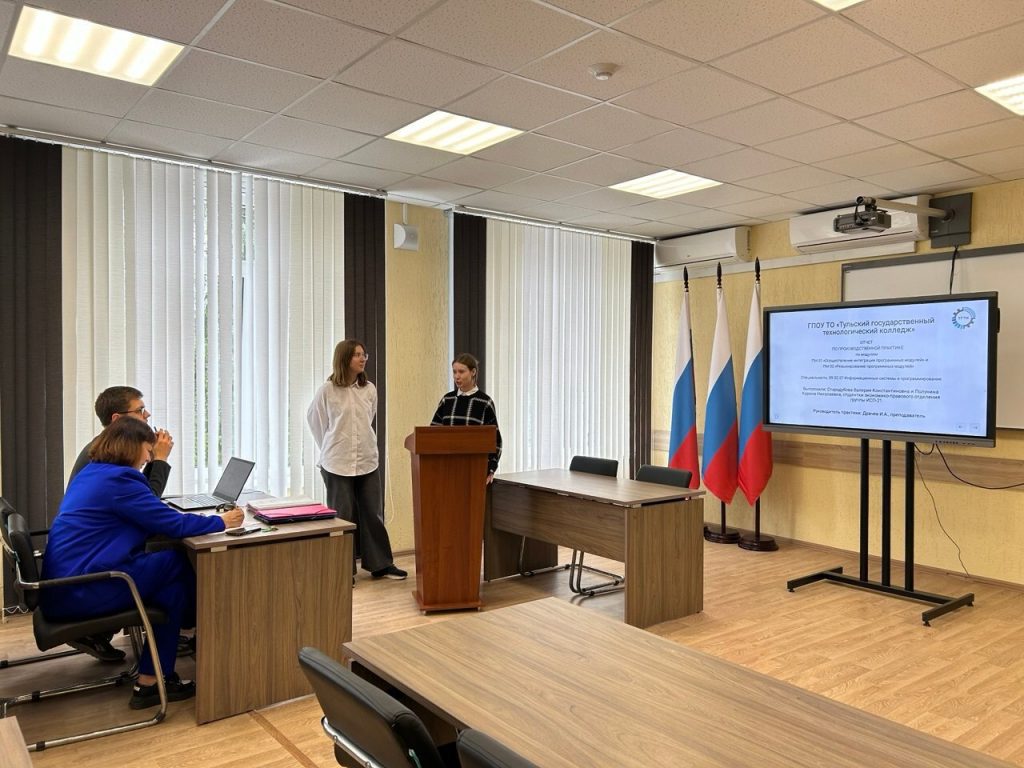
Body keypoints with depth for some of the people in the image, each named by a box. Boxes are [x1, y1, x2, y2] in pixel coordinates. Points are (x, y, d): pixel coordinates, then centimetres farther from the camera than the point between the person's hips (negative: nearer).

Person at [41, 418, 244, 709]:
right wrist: (221, 521, -3)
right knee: (176, 565, -5)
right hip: (80, 592, -10)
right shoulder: (117, 479, -16)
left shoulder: (91, 472, 15)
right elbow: (174, 524, -16)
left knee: (170, 568, 7)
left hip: (63, 586, 10)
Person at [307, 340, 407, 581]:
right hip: (338, 463, -3)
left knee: (373, 514, 7)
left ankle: (380, 564, 18)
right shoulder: (327, 390, -7)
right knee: (342, 516, 6)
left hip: (367, 461, 3)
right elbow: (313, 418, 7)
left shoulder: (369, 389, 2)